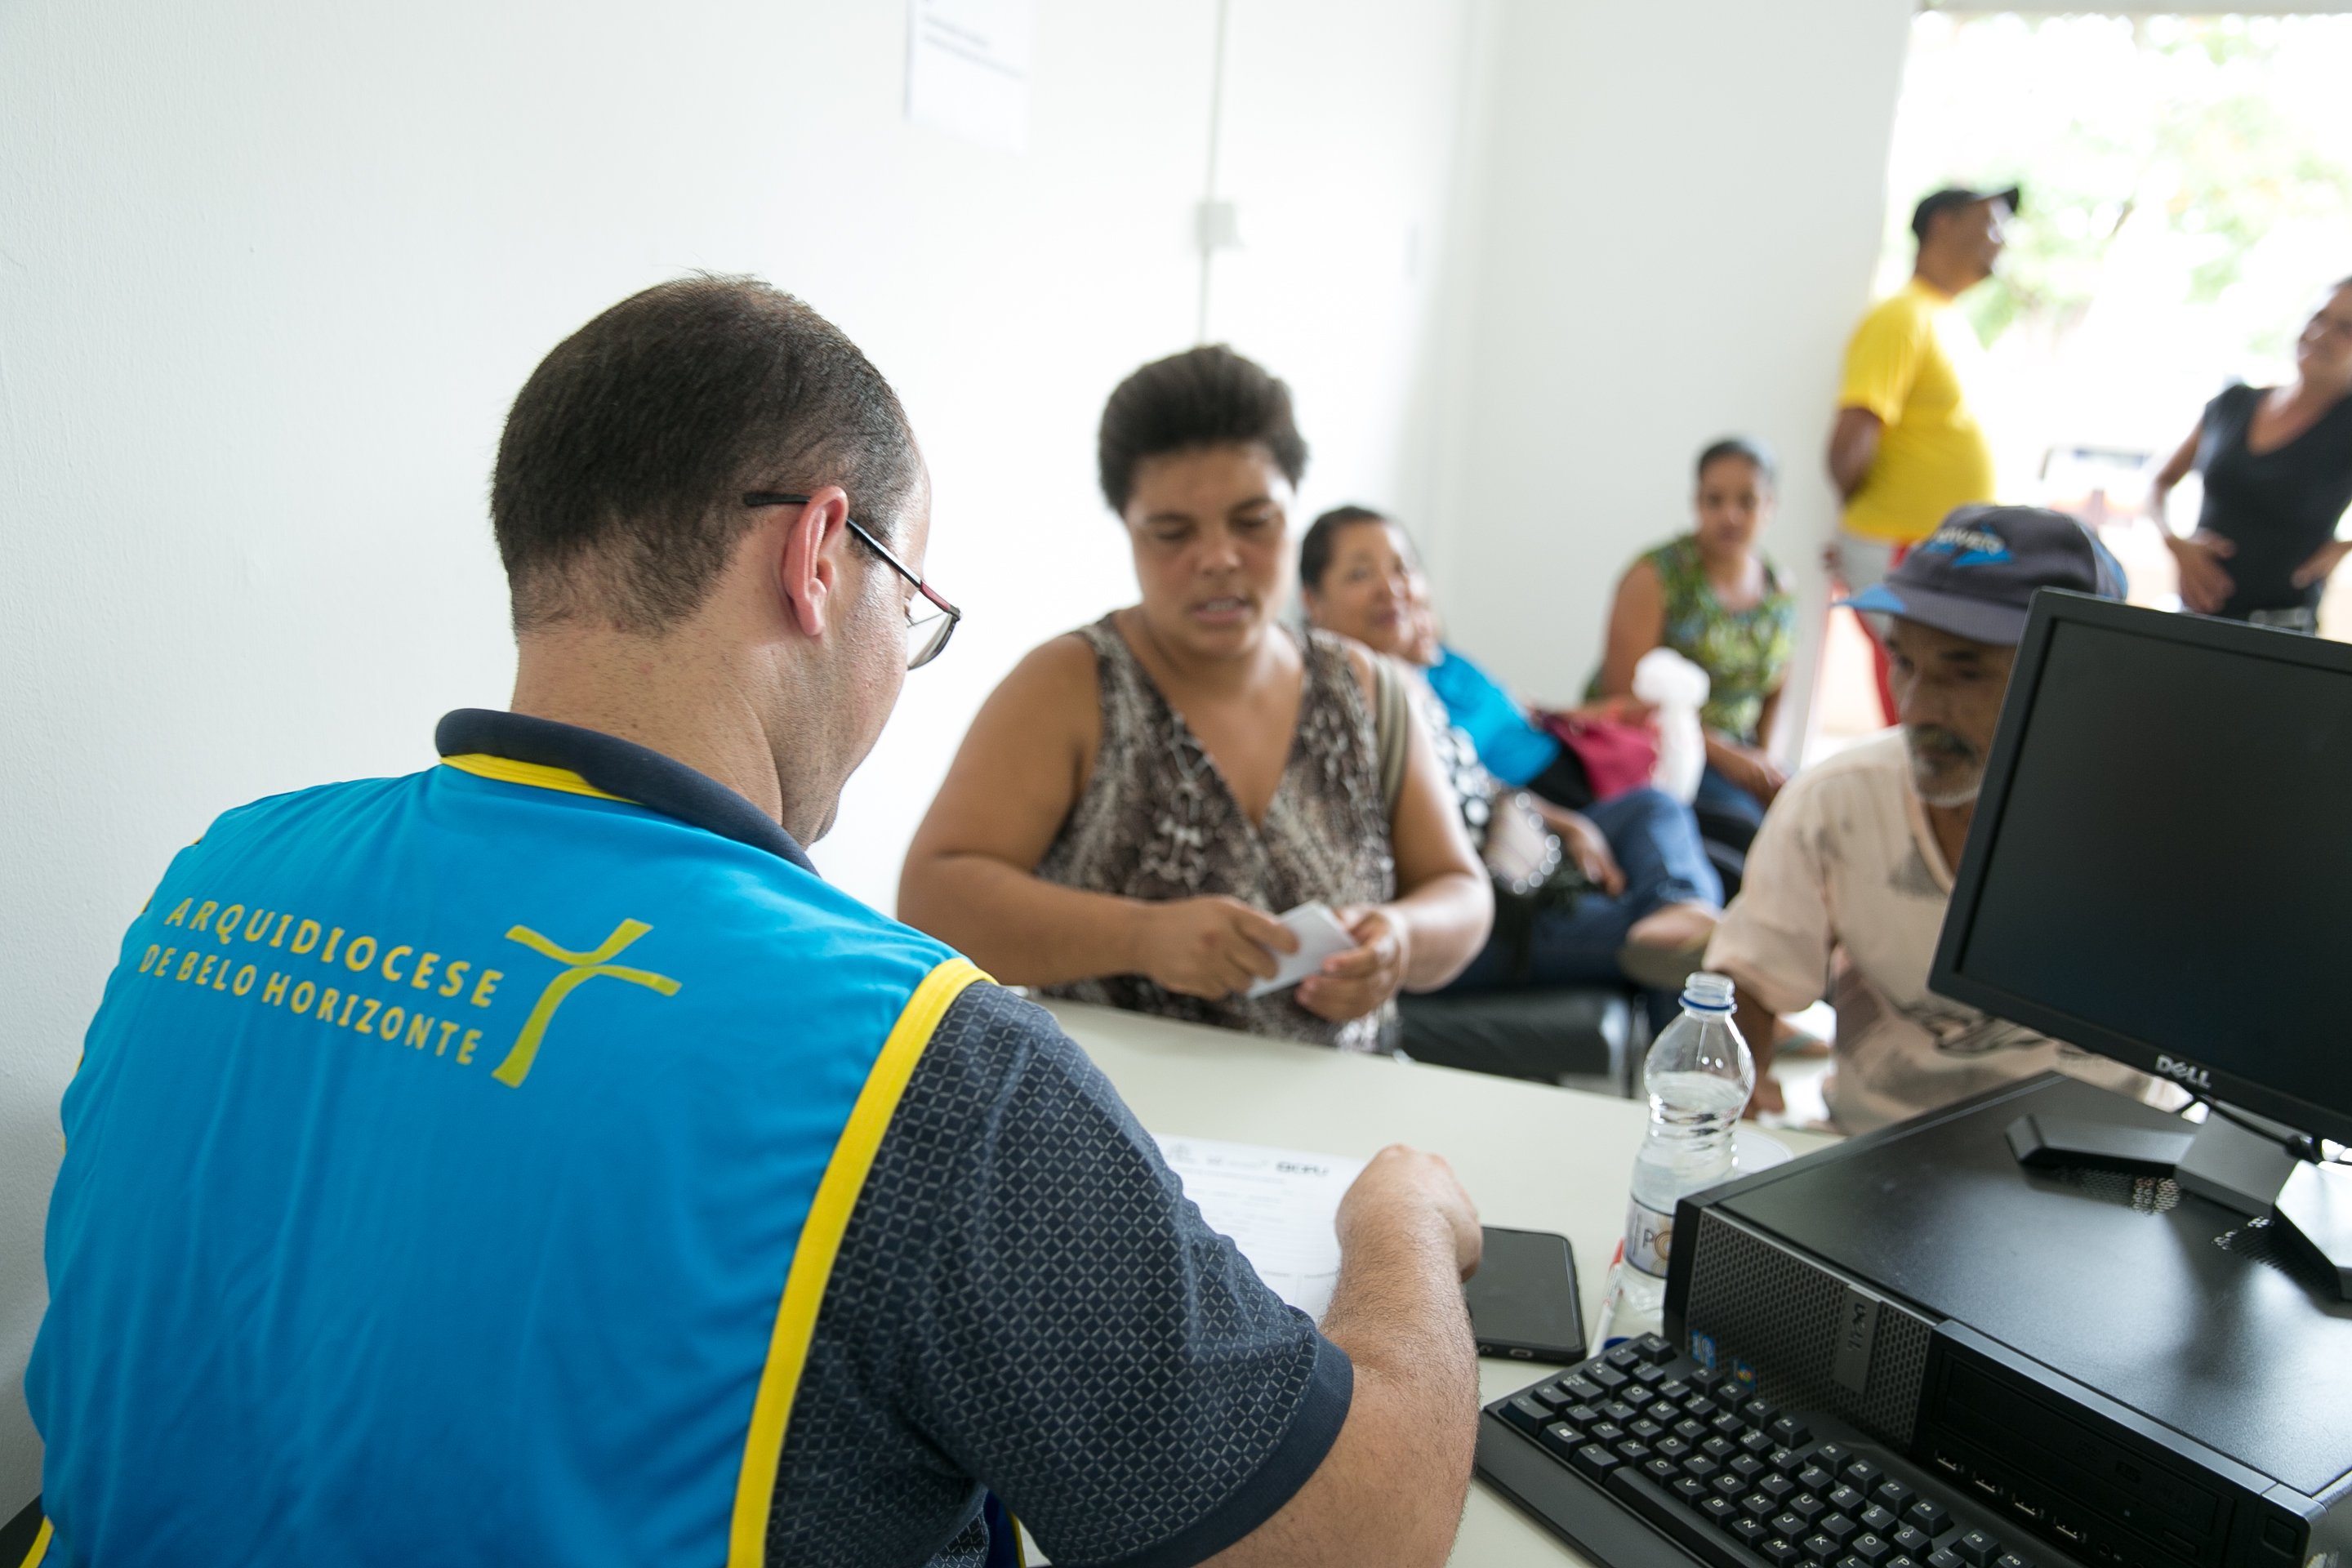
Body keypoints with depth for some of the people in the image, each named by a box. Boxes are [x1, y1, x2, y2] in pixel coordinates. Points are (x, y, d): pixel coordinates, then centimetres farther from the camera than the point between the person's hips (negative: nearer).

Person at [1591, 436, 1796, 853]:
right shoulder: (1657, 576, -7)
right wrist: (1725, 755, -16)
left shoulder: (1780, 595, 10)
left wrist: (1763, 760, 1)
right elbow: (1624, 696, -12)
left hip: (1734, 755, 6)